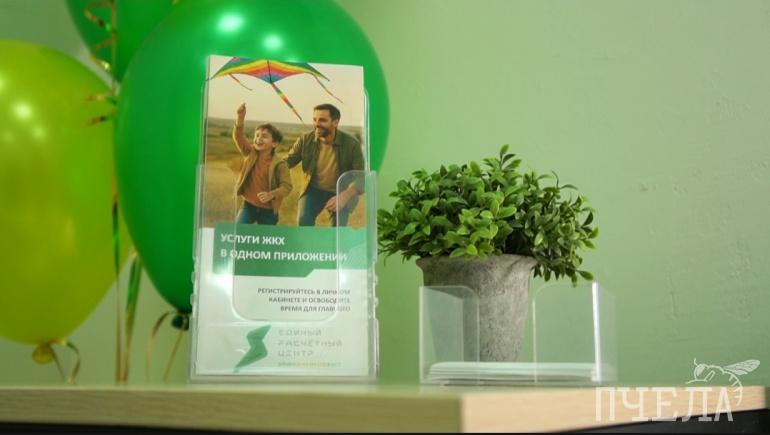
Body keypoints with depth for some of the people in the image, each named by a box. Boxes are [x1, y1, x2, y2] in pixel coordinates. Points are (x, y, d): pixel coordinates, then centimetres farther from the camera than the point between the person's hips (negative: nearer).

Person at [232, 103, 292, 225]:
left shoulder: (279, 164, -14)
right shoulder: (250, 154, -4)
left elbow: (286, 186, -17)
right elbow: (238, 137, -17)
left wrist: (271, 194, -35)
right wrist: (240, 118, -34)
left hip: (268, 210, -2)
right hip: (248, 205, 2)